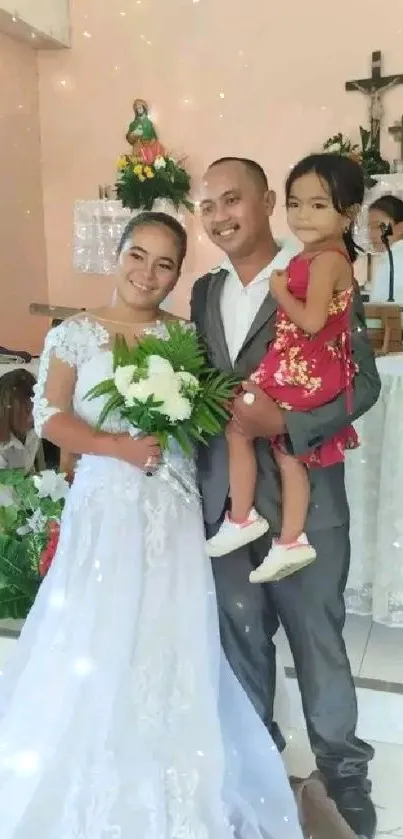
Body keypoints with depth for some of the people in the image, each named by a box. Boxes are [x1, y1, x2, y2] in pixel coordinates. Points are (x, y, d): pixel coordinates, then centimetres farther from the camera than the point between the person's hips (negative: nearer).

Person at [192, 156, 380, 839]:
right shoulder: (204, 291, 11)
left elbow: (364, 381, -10)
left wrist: (285, 422, -21)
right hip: (224, 497, 5)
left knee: (317, 637, 10)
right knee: (241, 634, 17)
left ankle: (342, 767, 34)